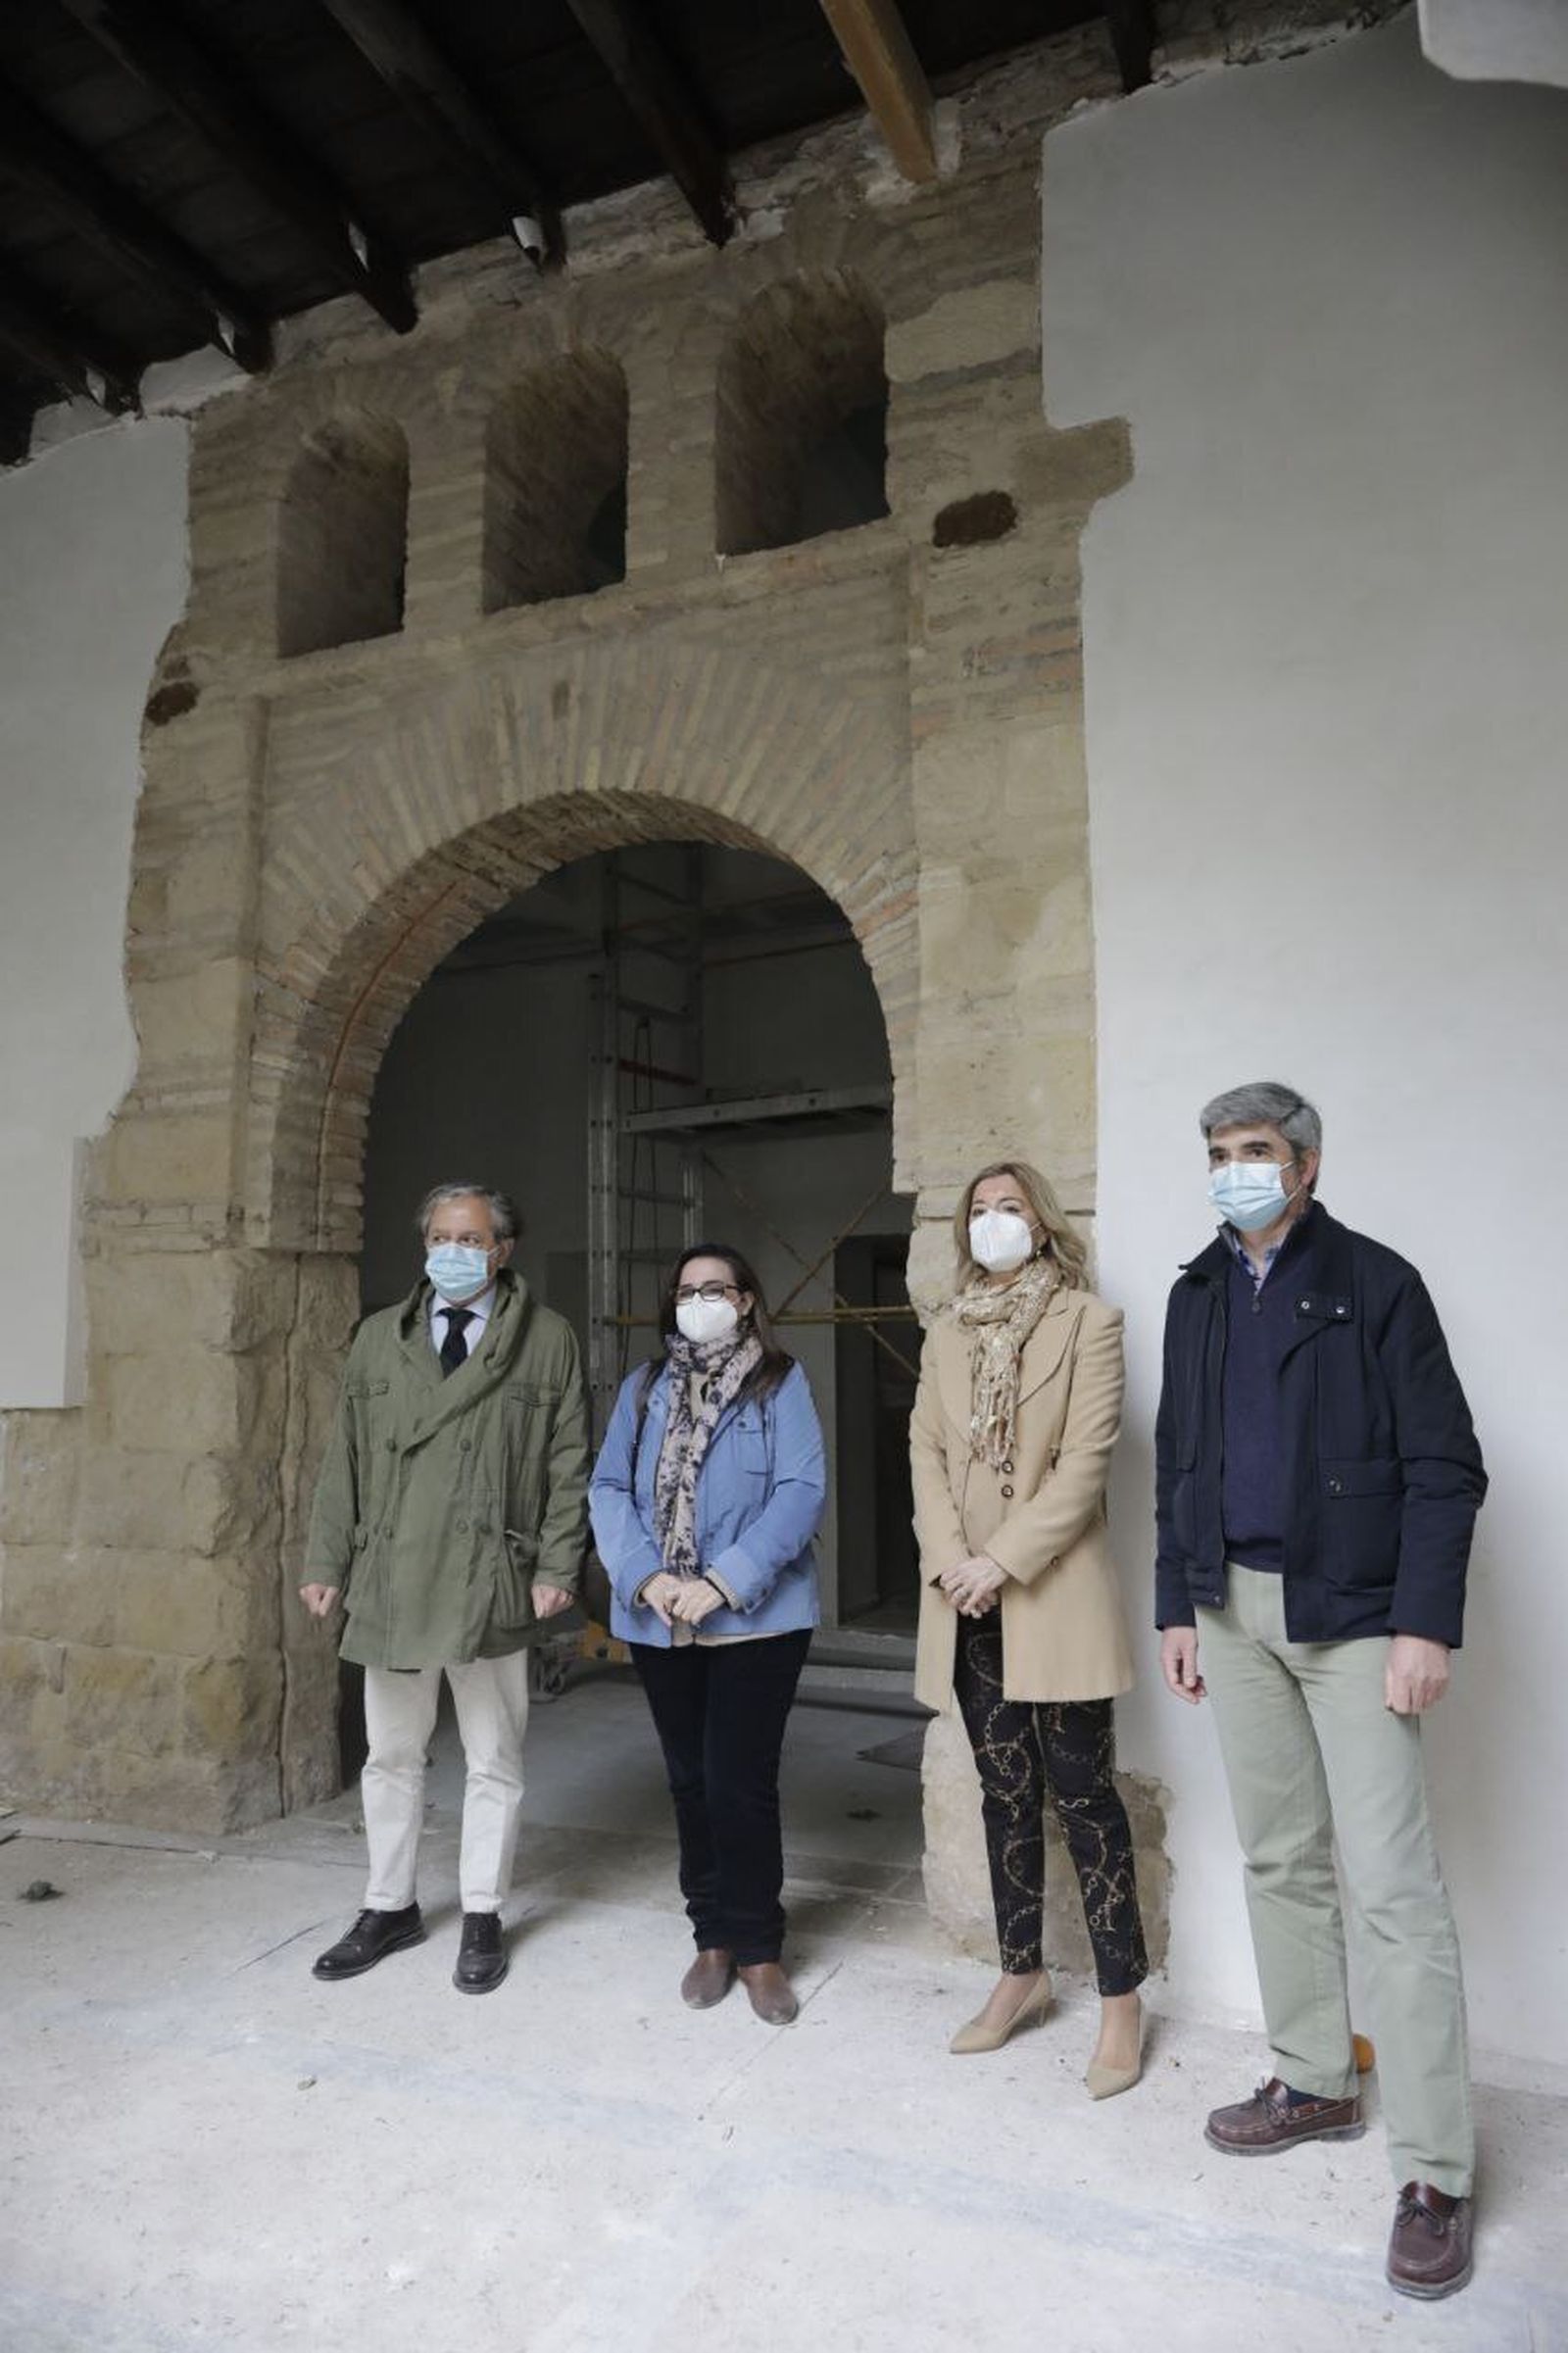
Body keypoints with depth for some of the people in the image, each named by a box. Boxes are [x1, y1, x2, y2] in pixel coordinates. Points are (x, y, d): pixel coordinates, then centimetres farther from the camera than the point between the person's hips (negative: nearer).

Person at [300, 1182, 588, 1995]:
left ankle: (481, 1918, 27)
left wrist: (557, 1568, -8)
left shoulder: (547, 1341, -1)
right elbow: (345, 1460, 9)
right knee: (390, 1757, 16)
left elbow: (569, 1465, -2)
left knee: (493, 1762, 10)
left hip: (492, 1585, -3)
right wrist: (326, 1562, 5)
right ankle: (389, 1906, 34)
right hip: (389, 1584, 3)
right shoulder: (378, 1338, 8)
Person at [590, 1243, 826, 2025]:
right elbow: (608, 1490, 2)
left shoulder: (780, 1383, -3)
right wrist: (646, 1578, -14)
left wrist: (722, 1583, -20)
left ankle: (757, 1947, 19)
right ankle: (713, 1937, 30)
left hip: (757, 1618, -4)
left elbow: (801, 1492, -13)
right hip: (659, 1623, 4)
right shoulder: (644, 1388, 9)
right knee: (690, 1782, 13)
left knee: (740, 1785, -1)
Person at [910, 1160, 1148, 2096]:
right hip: (967, 1598, 5)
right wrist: (949, 1560, -8)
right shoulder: (947, 1333, 12)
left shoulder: (1088, 1321, -5)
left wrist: (1004, 1561, -17)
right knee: (1006, 1791, 14)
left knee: (1081, 1789, 1)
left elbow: (1086, 1458, -12)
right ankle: (1023, 1974, 27)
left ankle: (1122, 1999, 14)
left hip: (1053, 1592, -5)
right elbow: (927, 1451, 6)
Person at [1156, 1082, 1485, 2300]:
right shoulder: (1200, 1294, 10)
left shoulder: (1374, 1283, -7)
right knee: (1279, 1859, 15)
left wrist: (1426, 1624, -16)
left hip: (1351, 1610, -5)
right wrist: (1179, 1605, 11)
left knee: (1392, 1881, -4)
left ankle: (1434, 2173, 9)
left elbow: (1444, 1464, -10)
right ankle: (1315, 2082, 32)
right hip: (1236, 1609, 6)